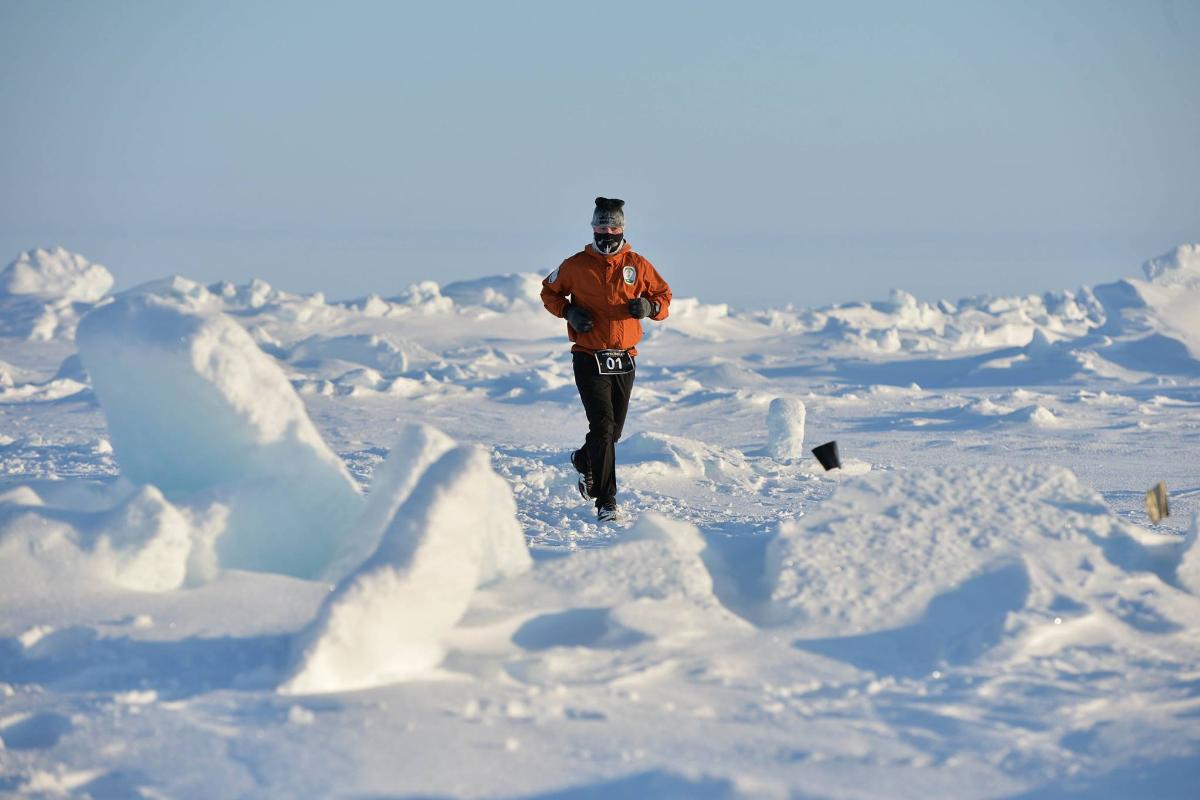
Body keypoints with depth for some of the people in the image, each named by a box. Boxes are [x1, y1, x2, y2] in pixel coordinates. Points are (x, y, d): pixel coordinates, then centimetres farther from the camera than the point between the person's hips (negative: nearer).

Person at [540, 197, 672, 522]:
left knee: (614, 430, 15)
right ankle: (606, 502, -13)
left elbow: (663, 295, 11)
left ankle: (584, 460, 48)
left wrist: (649, 307, -12)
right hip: (589, 358, -3)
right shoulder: (576, 266, -3)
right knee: (603, 426, -15)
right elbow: (549, 291, 11)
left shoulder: (636, 265, 2)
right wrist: (569, 311, -8)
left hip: (625, 360, 3)